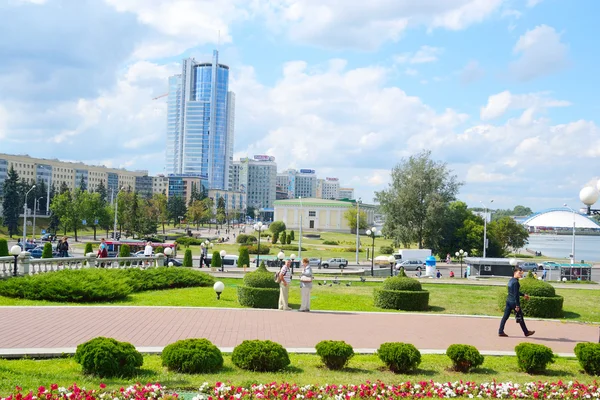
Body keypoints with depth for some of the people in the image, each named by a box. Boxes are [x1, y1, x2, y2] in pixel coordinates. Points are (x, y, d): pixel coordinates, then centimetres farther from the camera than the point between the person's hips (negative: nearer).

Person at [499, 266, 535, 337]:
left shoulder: (511, 280, 11)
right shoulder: (516, 282, -18)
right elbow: (516, 294, -20)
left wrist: (523, 295, 33)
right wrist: (517, 305, -19)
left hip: (508, 301, 9)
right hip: (514, 302, -9)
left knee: (505, 316, 7)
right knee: (520, 317, 6)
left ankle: (500, 332, 5)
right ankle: (526, 332, 19)